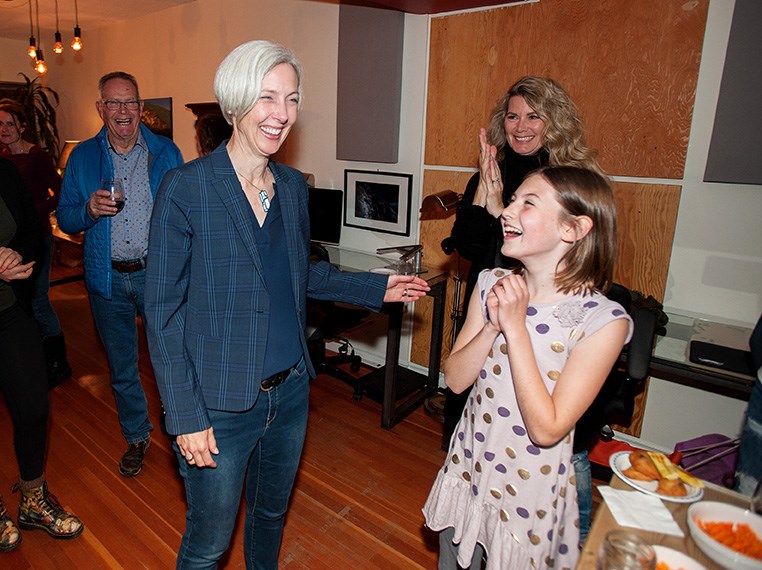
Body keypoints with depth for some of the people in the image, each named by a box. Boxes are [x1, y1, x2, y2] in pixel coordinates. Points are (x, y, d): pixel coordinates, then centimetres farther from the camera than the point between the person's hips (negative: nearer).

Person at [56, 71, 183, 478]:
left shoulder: (166, 153, 1)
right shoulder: (82, 158, 6)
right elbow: (64, 219, 6)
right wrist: (90, 210, -16)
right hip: (107, 279, 2)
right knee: (121, 367, 14)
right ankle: (136, 437, 33)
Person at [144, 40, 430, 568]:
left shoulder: (294, 186, 2)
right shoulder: (186, 188, -15)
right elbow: (163, 310, -13)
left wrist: (377, 287, 5)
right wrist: (186, 417, -14)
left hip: (291, 391, 5)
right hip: (220, 404, -5)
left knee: (272, 514, 26)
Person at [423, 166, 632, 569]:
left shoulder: (603, 320, -22)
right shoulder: (492, 285, -7)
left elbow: (546, 429, -24)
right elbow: (455, 380, -6)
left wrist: (515, 327, -27)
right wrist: (493, 325, -22)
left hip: (528, 492, -4)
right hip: (467, 466, 5)